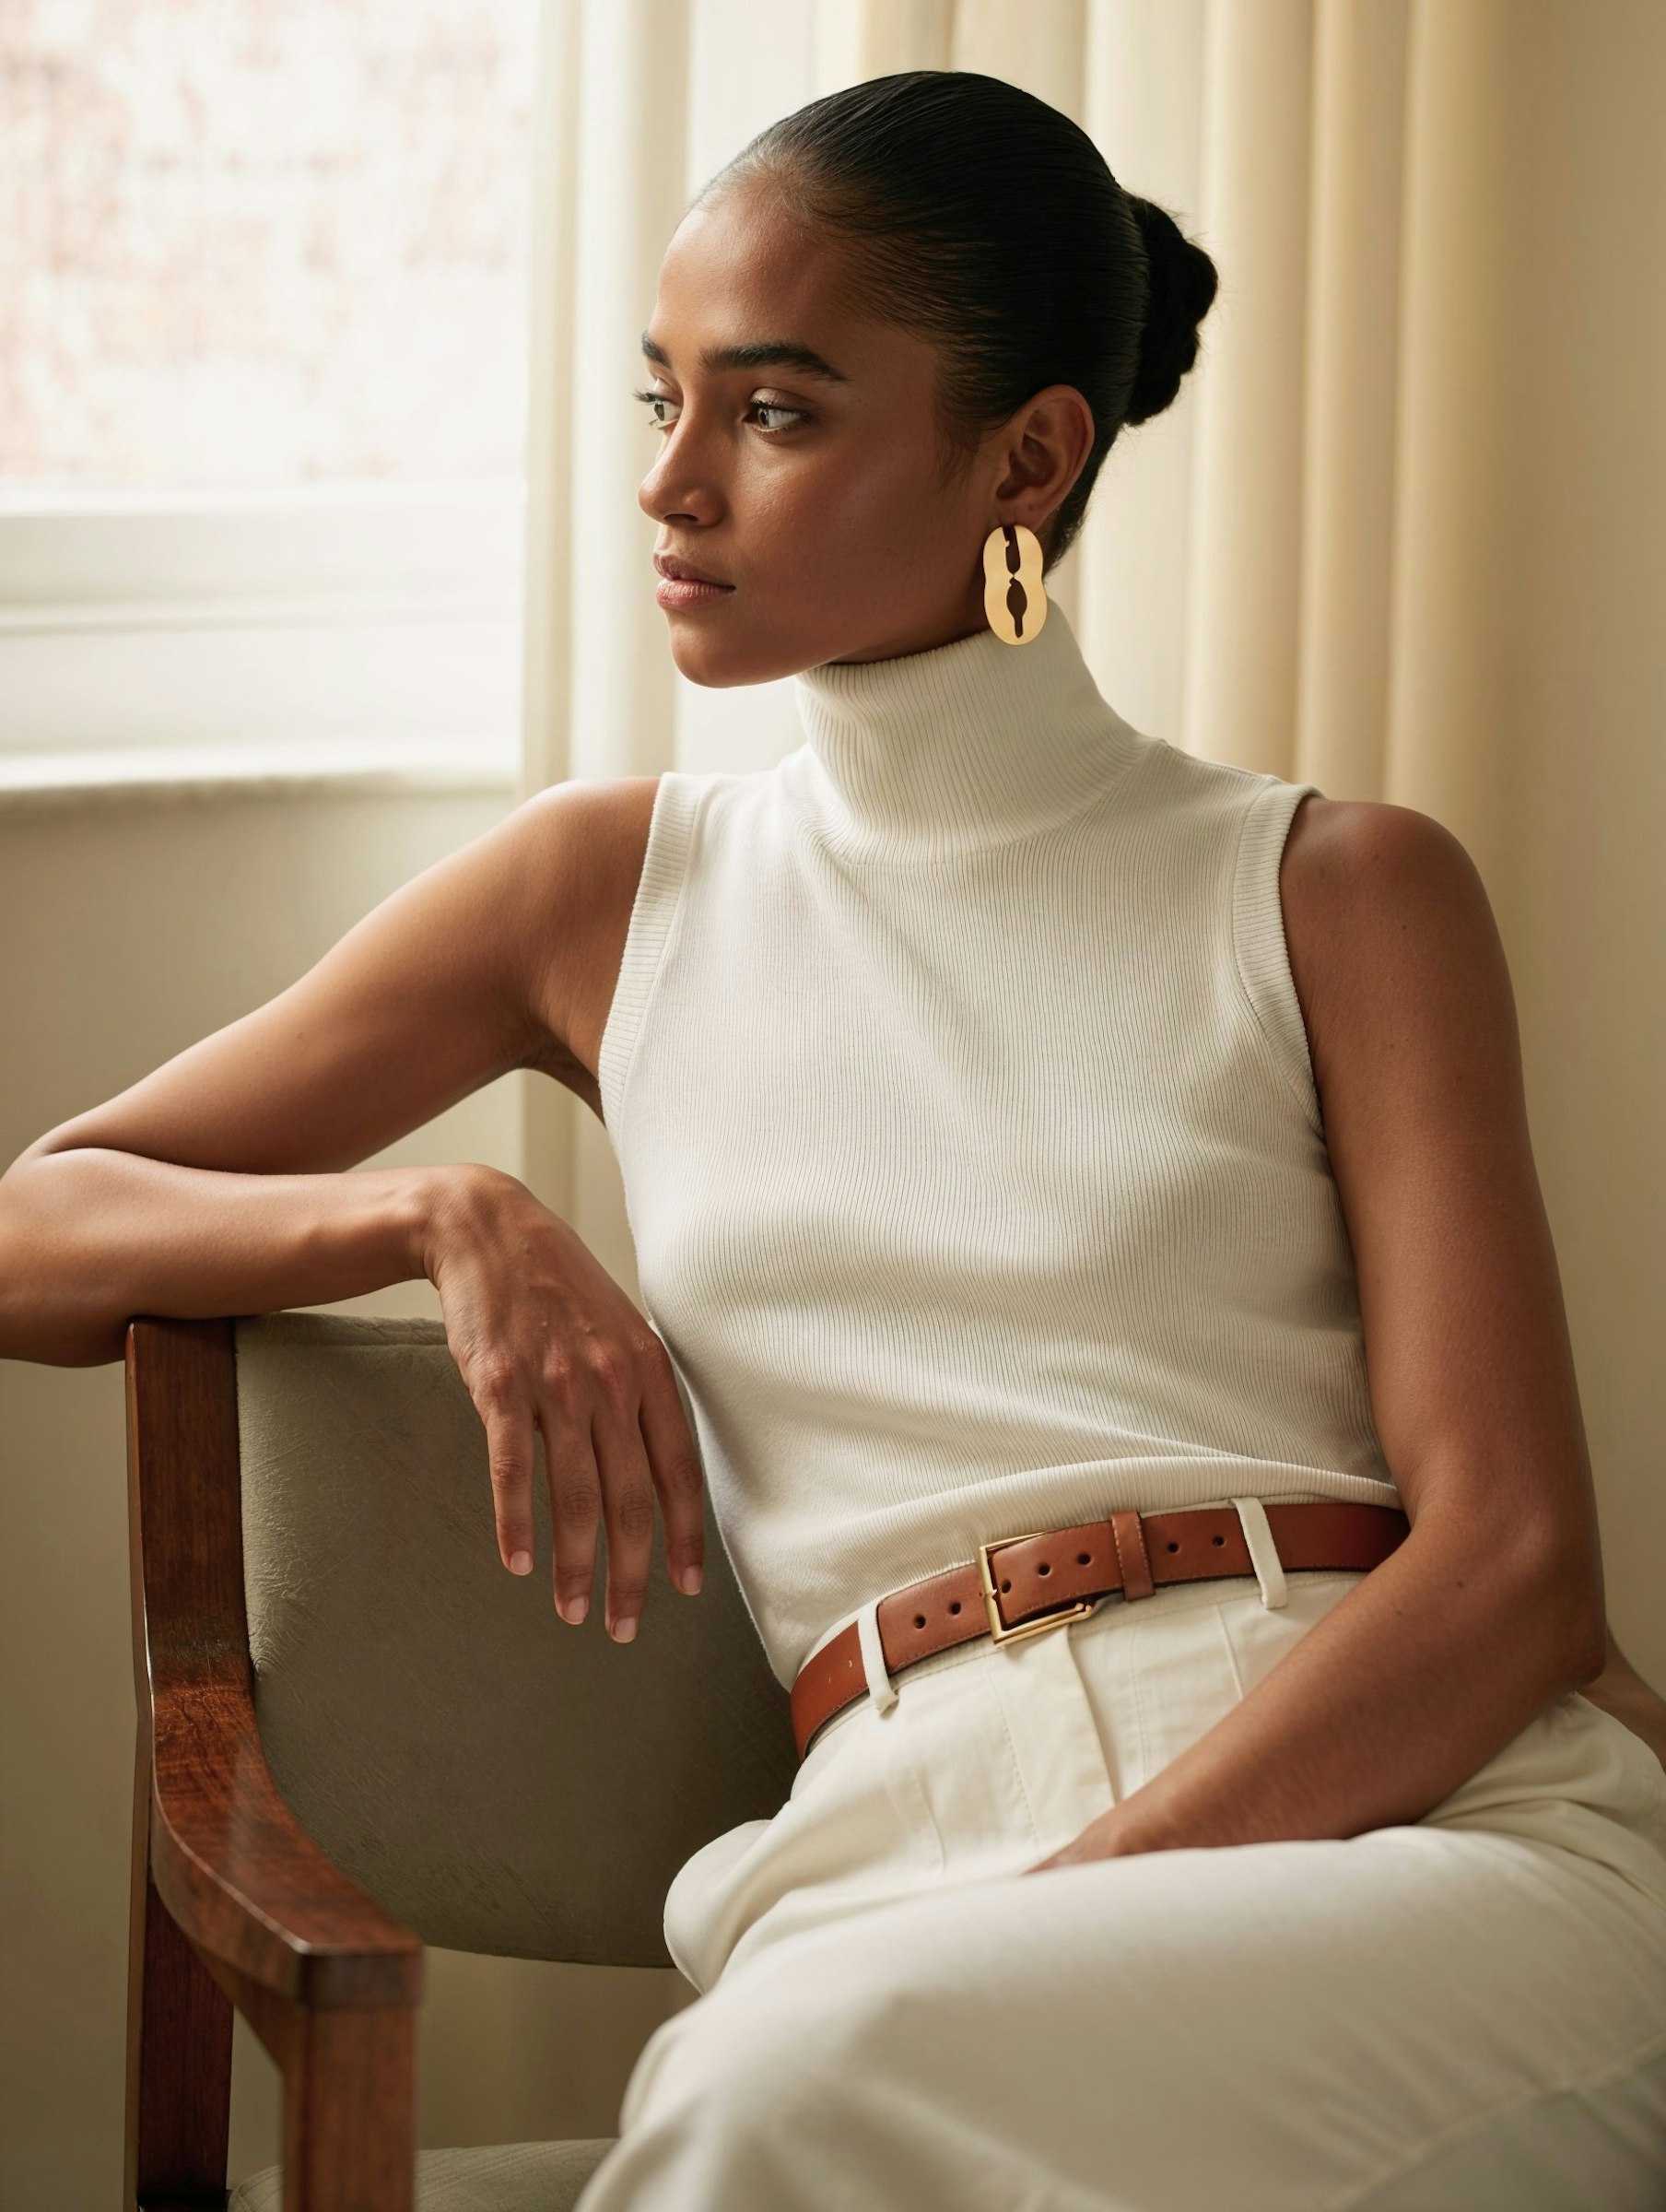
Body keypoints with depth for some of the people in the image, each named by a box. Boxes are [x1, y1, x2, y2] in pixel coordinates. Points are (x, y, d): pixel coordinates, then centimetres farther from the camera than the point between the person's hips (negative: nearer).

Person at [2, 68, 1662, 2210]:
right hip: (915, 1843, 3)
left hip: (1444, 1804, -2)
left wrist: (1072, 1913, -15)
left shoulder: (1341, 895, 13)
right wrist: (445, 1213, 2)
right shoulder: (613, 891, 23)